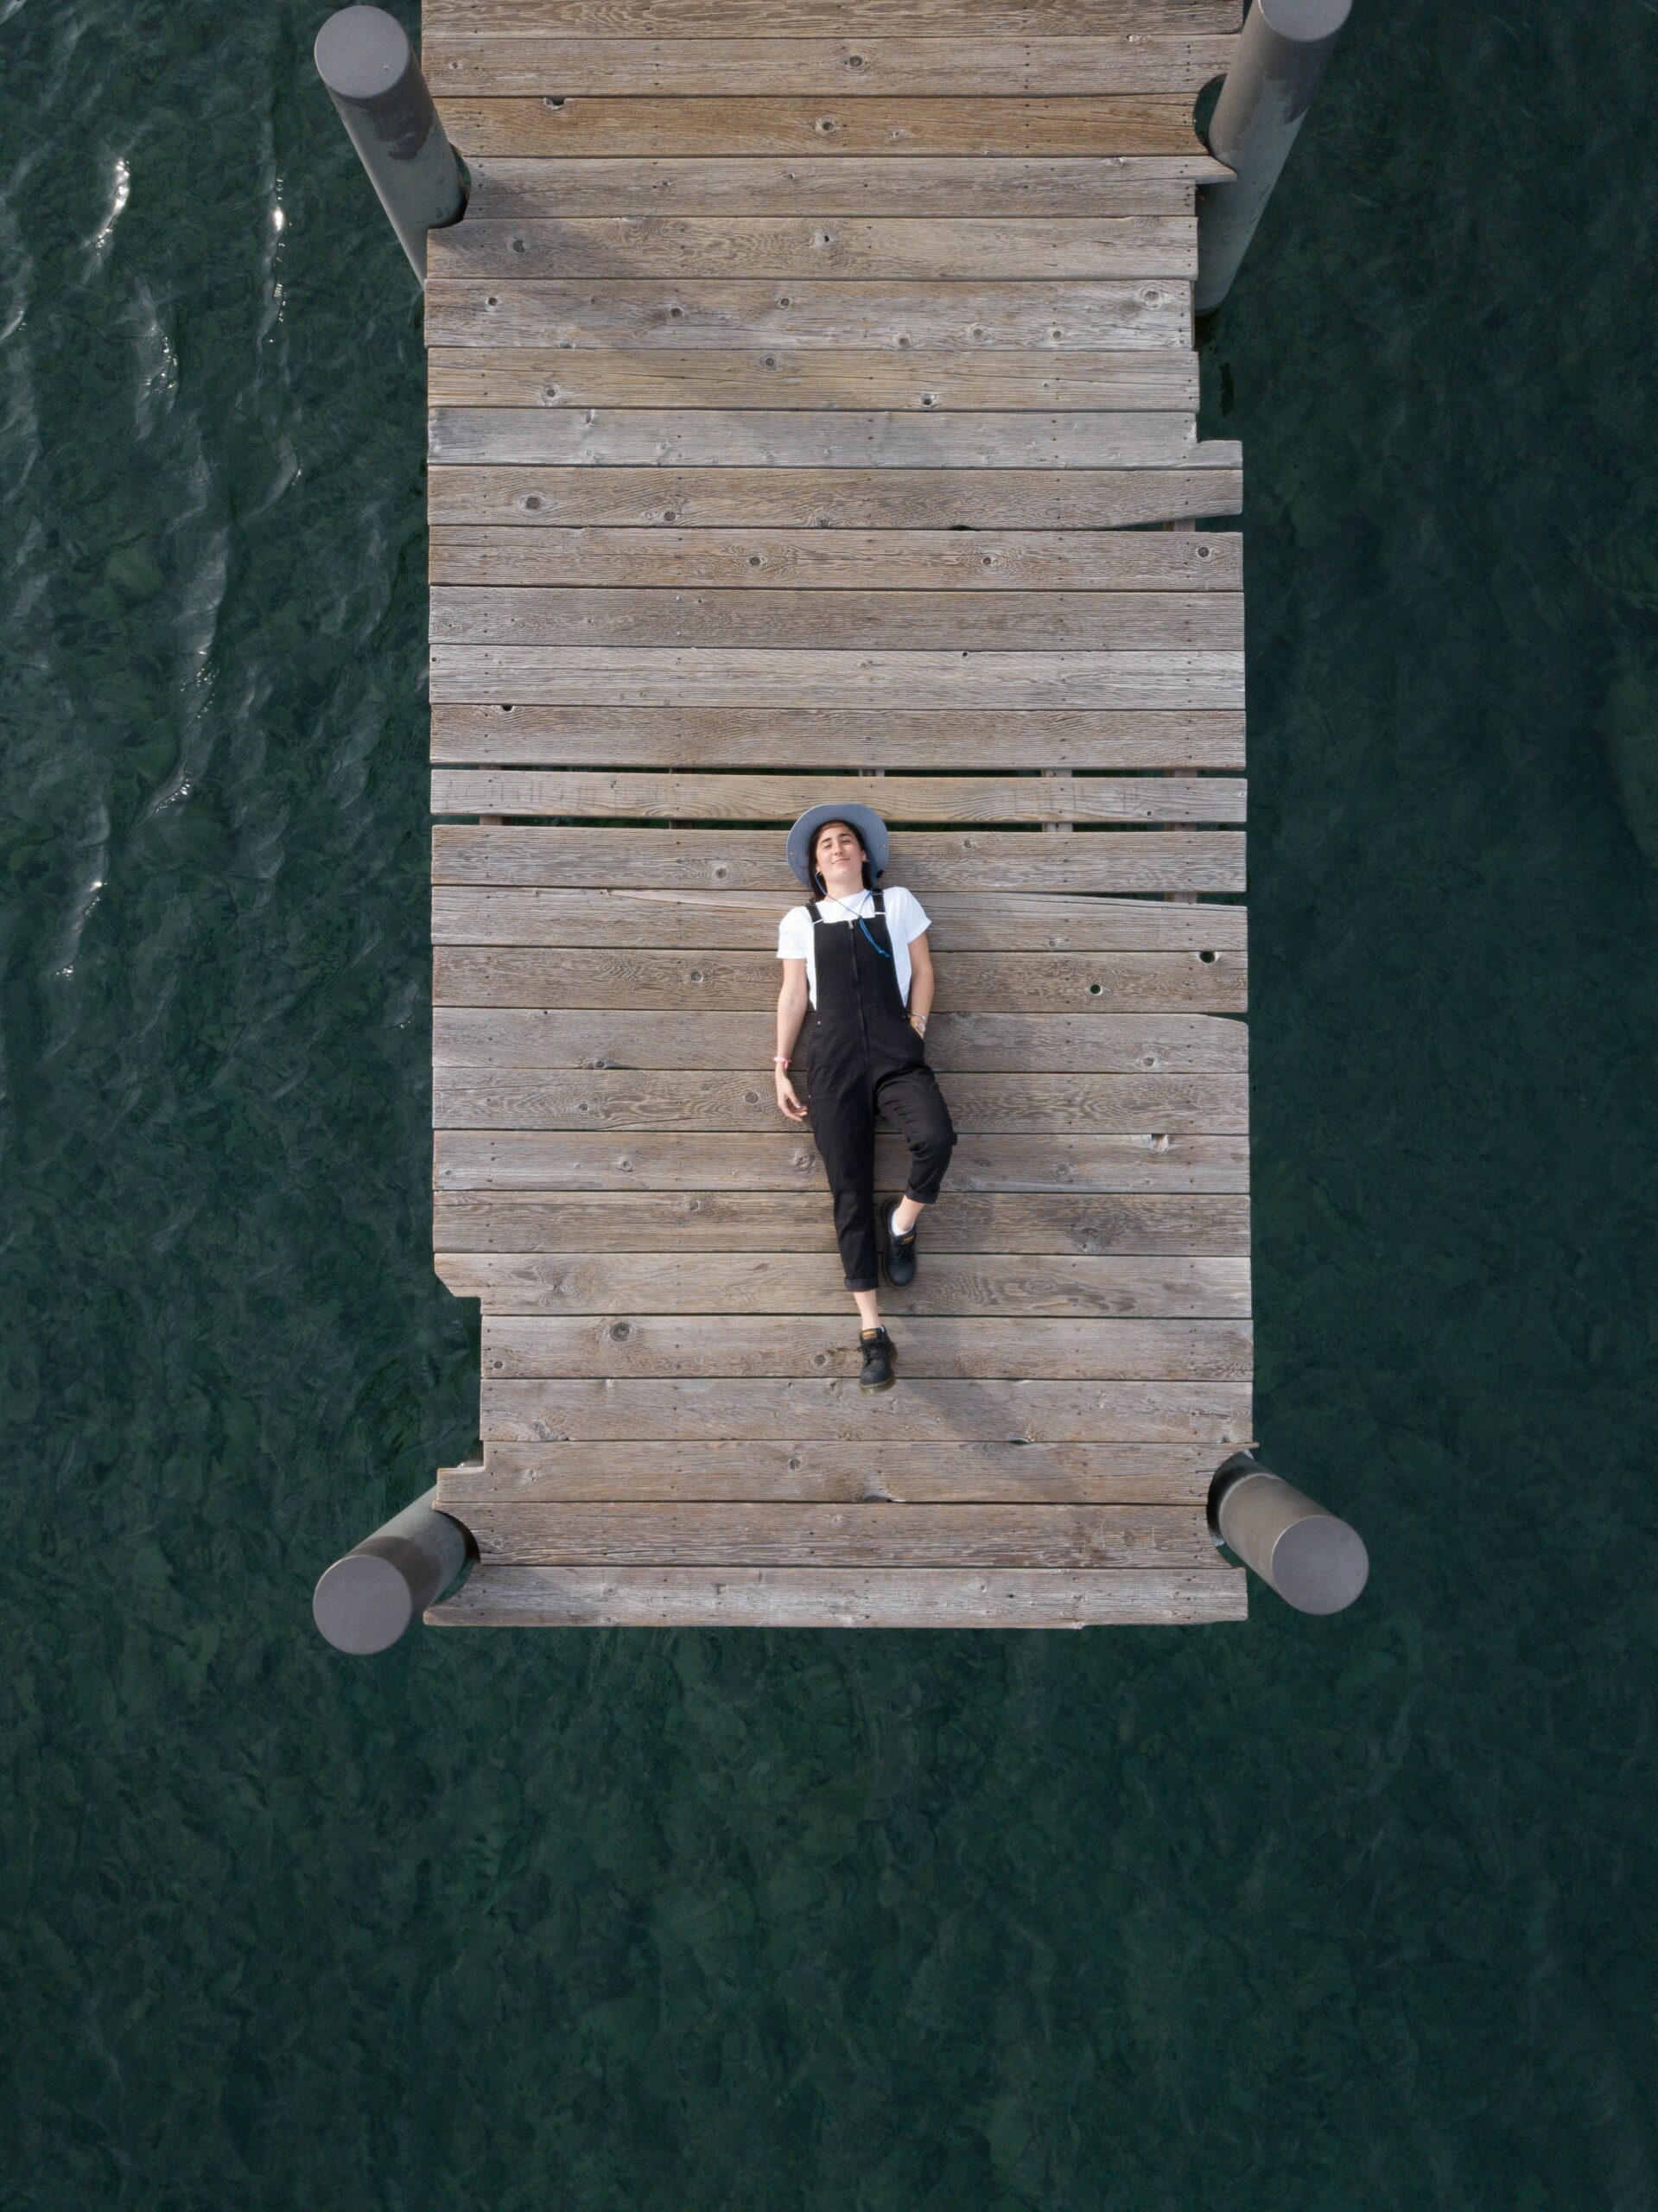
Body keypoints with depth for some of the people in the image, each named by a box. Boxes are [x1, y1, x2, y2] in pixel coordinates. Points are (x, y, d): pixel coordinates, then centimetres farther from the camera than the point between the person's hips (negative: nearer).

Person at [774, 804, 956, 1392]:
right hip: (834, 1062, 1)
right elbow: (793, 996, 13)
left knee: (935, 1138, -31)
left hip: (897, 1054, 0)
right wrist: (782, 1069, 9)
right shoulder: (800, 920, 14)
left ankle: (902, 1226, 2)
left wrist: (916, 1029, 3)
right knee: (850, 1194, -4)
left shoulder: (897, 903, 13)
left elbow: (921, 970, 14)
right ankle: (873, 1334, -1)